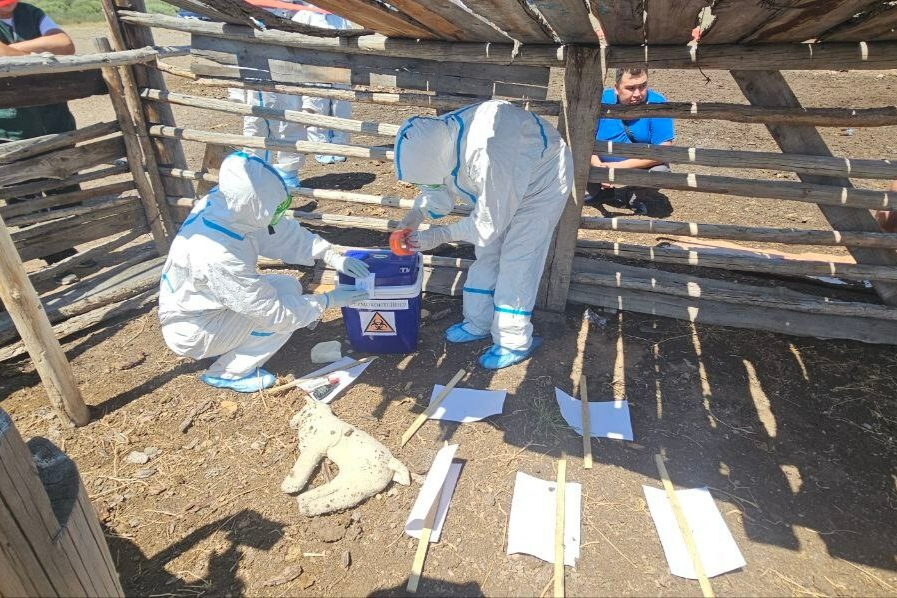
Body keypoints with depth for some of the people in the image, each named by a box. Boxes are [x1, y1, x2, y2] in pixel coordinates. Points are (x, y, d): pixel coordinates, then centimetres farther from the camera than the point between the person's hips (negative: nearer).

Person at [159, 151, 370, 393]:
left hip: (203, 303, 8)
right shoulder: (218, 256, -39)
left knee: (289, 288, 2)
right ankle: (227, 373, 2)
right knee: (286, 307, -15)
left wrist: (331, 255, -14)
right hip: (192, 331, -7)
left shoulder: (225, 202, -18)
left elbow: (283, 232, -5)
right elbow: (274, 313, -29)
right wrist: (328, 300, -20)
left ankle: (229, 348, 13)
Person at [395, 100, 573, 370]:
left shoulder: (487, 157, -44)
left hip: (543, 179, -8)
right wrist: (418, 212, -19)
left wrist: (444, 234, -28)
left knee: (517, 260, -9)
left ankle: (515, 342, 5)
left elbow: (490, 221, -31)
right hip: (504, 184, 8)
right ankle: (478, 323, 26)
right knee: (486, 252, 11)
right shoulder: (436, 140, -19)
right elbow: (441, 188, -1)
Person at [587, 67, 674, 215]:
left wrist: (620, 166, -29)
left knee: (661, 172, -31)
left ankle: (636, 196, 4)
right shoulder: (602, 100, -14)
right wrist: (598, 167, -33)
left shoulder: (657, 104, -19)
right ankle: (597, 191, 9)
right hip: (603, 163, 2)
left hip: (640, 167, -1)